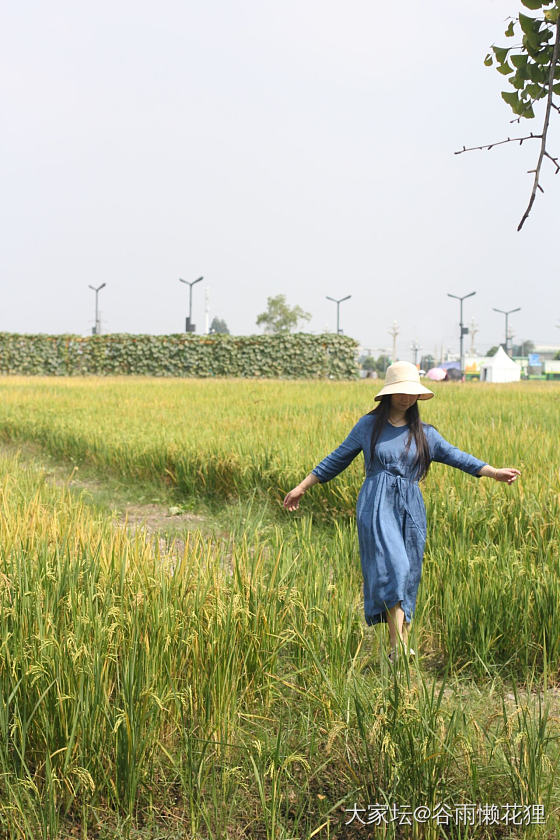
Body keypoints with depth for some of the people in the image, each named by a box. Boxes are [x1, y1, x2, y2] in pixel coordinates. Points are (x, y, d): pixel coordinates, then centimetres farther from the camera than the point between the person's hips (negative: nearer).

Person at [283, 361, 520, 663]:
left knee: (408, 577, 3)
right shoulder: (368, 425, 7)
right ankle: (398, 647, -21)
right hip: (377, 505, -3)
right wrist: (302, 487, 13)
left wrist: (494, 472, -7)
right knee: (393, 567, -18)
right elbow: (338, 459, 14)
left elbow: (455, 455, 6)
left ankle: (402, 646, 10)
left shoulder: (424, 433, 12)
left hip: (410, 509, 3)